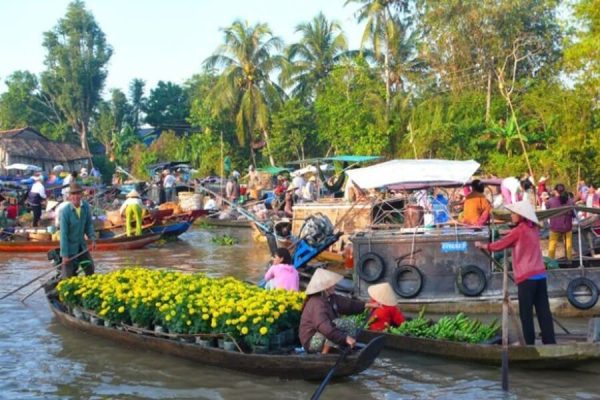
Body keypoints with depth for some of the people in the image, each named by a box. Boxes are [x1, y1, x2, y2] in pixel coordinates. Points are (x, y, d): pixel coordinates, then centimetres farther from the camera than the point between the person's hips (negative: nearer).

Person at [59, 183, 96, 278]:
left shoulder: (86, 206, -9)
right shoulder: (65, 211, -23)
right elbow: (63, 234, -20)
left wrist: (92, 239, -7)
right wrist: (64, 255, -19)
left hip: (82, 245, 5)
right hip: (70, 247, -5)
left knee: (90, 269, 15)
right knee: (68, 276, 1)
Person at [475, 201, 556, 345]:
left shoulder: (519, 230, -6)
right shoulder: (533, 229, 13)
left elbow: (499, 245, 1)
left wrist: (483, 245, 14)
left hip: (527, 277, -7)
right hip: (540, 275, 7)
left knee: (526, 313, 0)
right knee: (543, 311, 6)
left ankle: (530, 343, 0)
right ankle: (550, 341, 4)